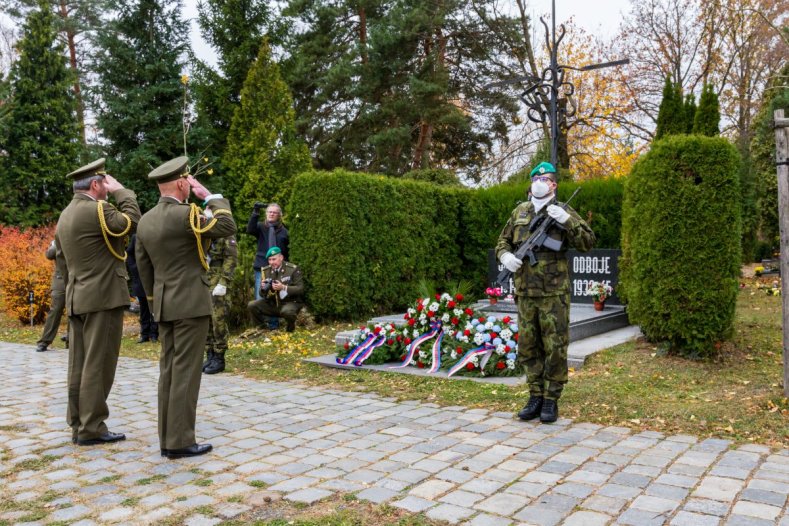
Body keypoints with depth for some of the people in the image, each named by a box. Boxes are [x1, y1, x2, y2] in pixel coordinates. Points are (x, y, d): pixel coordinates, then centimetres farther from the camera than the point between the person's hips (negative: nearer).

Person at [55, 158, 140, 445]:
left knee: (80, 365, 11)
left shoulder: (65, 215, 15)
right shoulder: (97, 209, -15)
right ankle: (91, 428, 1)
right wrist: (120, 190, 2)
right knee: (98, 365, -4)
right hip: (103, 298, -9)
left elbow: (61, 255, 20)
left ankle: (78, 425, 17)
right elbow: (132, 220, -7)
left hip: (77, 300, 9)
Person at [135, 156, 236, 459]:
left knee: (169, 370, 11)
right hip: (191, 303, -8)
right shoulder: (185, 214, -17)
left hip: (165, 306, 8)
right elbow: (228, 227, -13)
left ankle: (167, 439, 17)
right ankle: (180, 441, 1)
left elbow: (144, 266, 14)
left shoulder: (146, 220, 8)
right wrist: (210, 196, -4)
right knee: (186, 371, -4)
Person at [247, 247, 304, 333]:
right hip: (272, 304, 5)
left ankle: (291, 326, -3)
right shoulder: (266, 271, 4)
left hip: (290, 302, -4)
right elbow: (262, 295, 7)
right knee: (251, 305, -15)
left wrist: (283, 287, -28)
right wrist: (263, 289, -18)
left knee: (286, 311, -38)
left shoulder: (293, 269, -9)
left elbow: (300, 289, -14)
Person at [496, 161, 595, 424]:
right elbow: (503, 241, 17)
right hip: (525, 293, 4)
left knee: (555, 348, 1)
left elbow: (588, 242, -8)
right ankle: (535, 397, 21)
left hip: (554, 293, -4)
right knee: (529, 348, 10)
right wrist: (505, 255, -5)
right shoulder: (519, 212, 12)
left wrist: (566, 220, -21)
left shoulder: (563, 211, 0)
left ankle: (551, 400, 12)